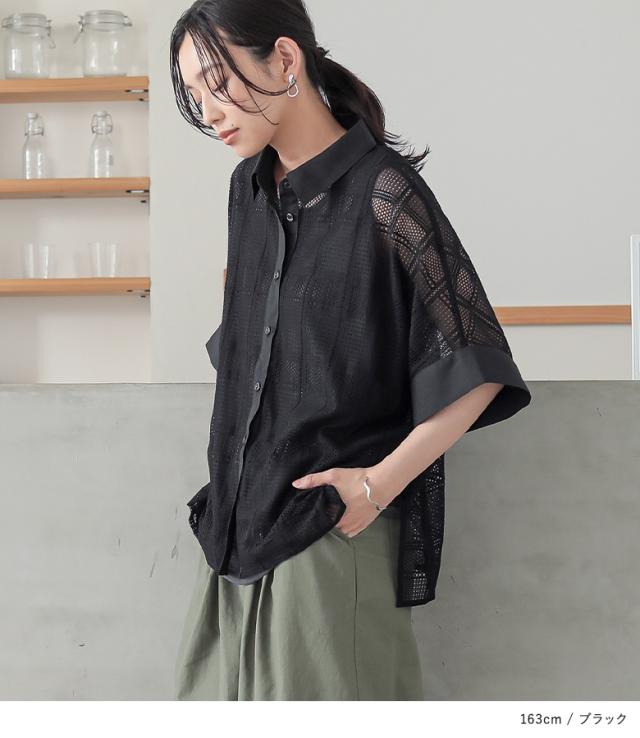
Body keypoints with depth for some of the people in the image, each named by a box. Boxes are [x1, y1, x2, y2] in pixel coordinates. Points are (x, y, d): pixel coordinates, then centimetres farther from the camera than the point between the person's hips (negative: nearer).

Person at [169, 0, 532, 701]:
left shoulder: (383, 193, -13)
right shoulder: (249, 187, 9)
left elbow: (477, 371, -12)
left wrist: (381, 484, -16)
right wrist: (229, 491, 12)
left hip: (333, 530, -7)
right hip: (240, 522, 7)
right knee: (225, 693, 11)